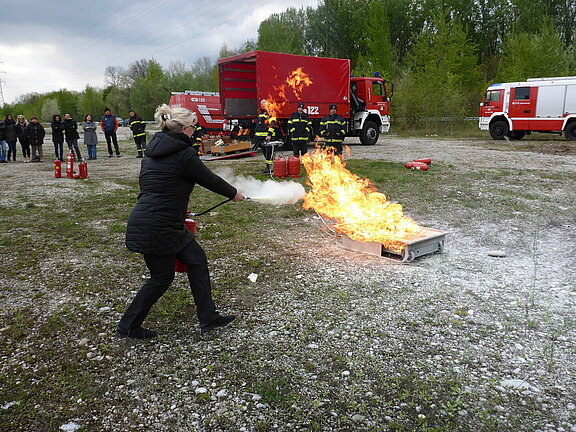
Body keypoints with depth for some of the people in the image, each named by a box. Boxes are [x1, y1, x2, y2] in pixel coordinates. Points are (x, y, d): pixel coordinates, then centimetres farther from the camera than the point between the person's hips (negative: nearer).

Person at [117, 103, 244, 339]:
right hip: (157, 228, -9)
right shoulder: (184, 154, -15)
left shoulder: (153, 149, 11)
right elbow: (209, 179, -4)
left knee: (197, 259, 14)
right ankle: (128, 326, 24)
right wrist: (233, 193, 13)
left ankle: (208, 317, 23)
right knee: (162, 277, 8)